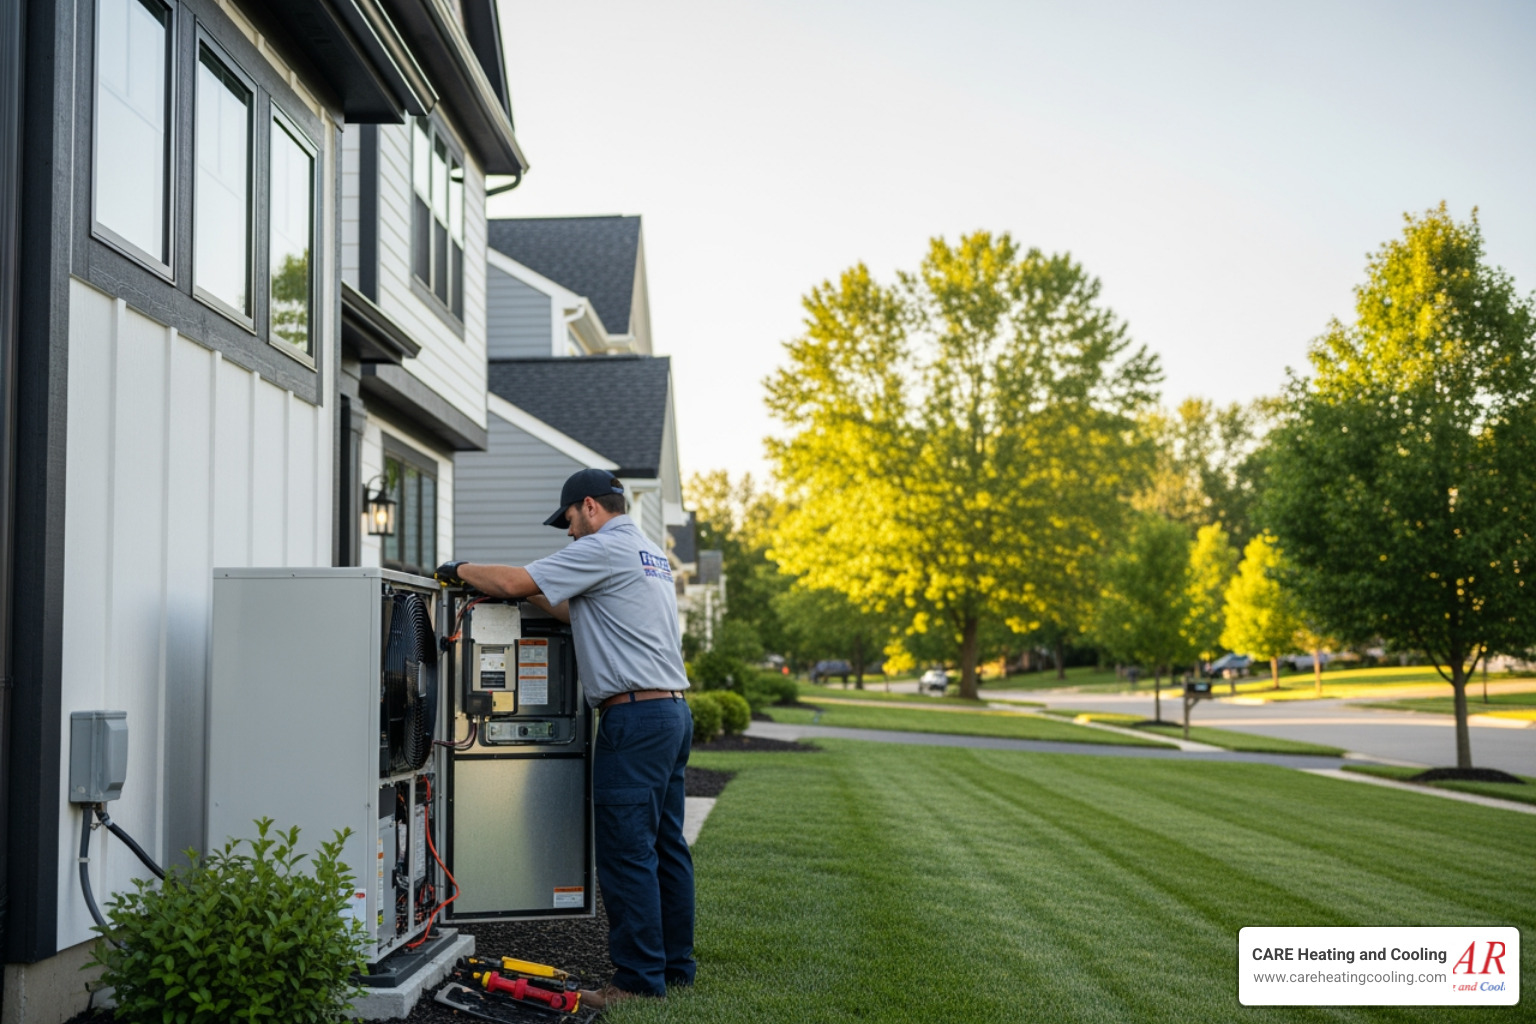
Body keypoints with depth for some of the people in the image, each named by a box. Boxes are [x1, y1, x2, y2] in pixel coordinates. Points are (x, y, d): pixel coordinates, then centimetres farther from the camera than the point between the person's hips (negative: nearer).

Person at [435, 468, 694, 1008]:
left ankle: (638, 977, -3)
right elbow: (576, 611, 25)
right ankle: (675, 965, 19)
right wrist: (524, 591, 19)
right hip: (673, 712, 10)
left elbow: (515, 581, -10)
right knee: (665, 847, 13)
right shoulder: (651, 554, 22)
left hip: (635, 716, -10)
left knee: (627, 852, -6)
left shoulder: (604, 548, -8)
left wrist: (461, 570, 6)